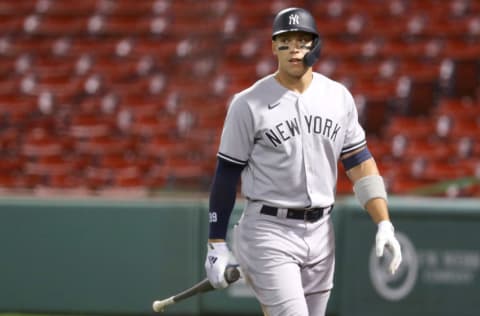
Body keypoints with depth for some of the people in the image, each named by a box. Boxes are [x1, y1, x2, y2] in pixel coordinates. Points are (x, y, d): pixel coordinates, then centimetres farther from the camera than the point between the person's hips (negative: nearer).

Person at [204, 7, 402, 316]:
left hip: (321, 232, 5)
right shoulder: (249, 104, -6)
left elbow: (360, 163, 8)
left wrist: (384, 224, -3)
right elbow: (227, 174, -3)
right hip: (269, 233, -5)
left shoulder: (339, 97, 6)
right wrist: (217, 245, -5)